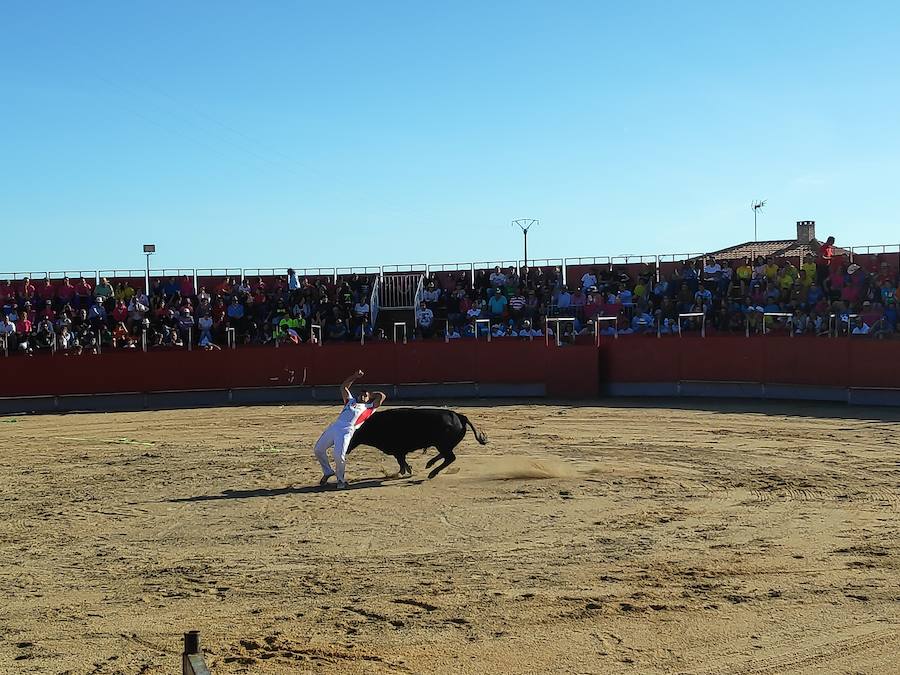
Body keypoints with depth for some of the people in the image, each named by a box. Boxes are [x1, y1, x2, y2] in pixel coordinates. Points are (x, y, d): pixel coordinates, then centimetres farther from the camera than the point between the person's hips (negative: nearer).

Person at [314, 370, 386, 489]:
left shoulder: (369, 408, 19)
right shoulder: (351, 401, 33)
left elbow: (382, 396, 14)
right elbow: (344, 386, 41)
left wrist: (370, 395, 29)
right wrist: (355, 376, 36)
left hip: (347, 430, -6)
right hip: (334, 426, 6)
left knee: (339, 455, -23)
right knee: (318, 449, 2)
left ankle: (341, 479, 1)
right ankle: (328, 472, 23)